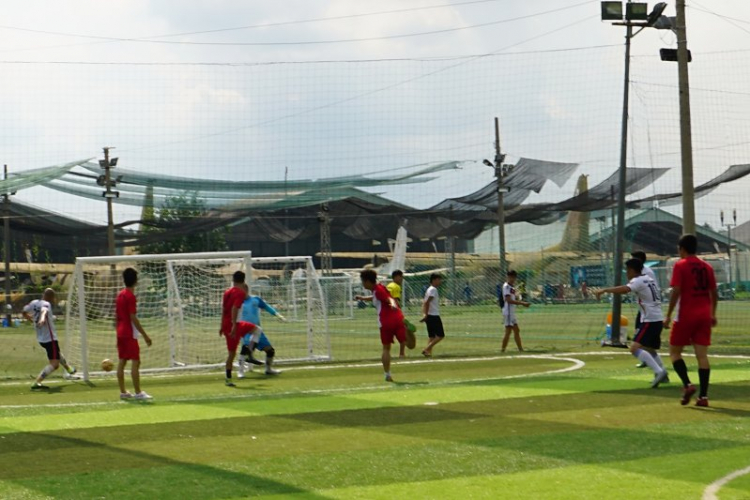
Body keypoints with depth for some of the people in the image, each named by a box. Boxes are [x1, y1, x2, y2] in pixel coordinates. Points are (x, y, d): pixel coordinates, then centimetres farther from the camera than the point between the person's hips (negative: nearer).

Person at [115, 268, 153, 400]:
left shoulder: (120, 294, 10)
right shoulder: (130, 296, -14)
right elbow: (133, 318, -18)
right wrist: (145, 335, -16)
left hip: (120, 333, 9)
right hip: (130, 334, -9)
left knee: (122, 362, 9)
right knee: (135, 362, -7)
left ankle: (123, 392, 12)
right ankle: (138, 393, -9)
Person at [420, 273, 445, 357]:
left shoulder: (429, 289, 18)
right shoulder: (433, 289, -11)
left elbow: (425, 303, 16)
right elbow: (427, 302, -21)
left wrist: (424, 314, 8)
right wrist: (426, 314, -21)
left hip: (429, 316, 9)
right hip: (434, 316, -9)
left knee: (432, 337, 10)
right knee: (440, 335, -6)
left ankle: (428, 352, 2)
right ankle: (426, 349, -14)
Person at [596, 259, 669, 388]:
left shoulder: (638, 281, -10)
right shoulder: (649, 279, 17)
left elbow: (625, 289, -29)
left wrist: (604, 290, -27)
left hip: (649, 320, -10)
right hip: (658, 319, 10)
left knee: (635, 348, -19)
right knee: (650, 349, 26)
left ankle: (659, 371, -27)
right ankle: (663, 376, 31)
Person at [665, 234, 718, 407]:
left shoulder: (680, 265, -6)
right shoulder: (706, 267, 10)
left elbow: (676, 291, -15)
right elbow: (714, 293, 12)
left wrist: (668, 315, -10)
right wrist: (713, 314, 22)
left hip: (686, 315, -5)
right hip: (704, 315, 5)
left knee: (674, 351, 8)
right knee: (702, 355, 2)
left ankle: (687, 384, -11)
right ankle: (703, 396, -3)